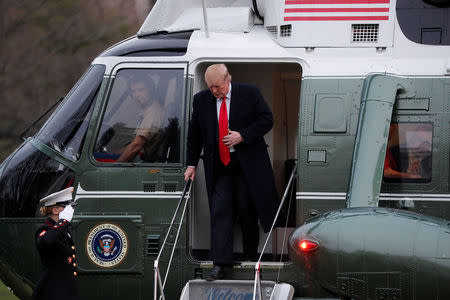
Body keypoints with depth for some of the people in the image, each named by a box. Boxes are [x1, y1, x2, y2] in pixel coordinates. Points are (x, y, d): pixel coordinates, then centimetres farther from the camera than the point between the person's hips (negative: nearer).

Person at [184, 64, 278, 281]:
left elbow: (267, 120, -2)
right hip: (219, 165, 1)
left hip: (248, 164, -1)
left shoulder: (249, 94, -4)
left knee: (247, 210, 5)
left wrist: (242, 135, -14)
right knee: (220, 211, -8)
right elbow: (194, 135, 11)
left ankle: (251, 257, 24)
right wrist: (191, 164, 7)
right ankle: (220, 265, -12)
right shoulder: (201, 100, 3)